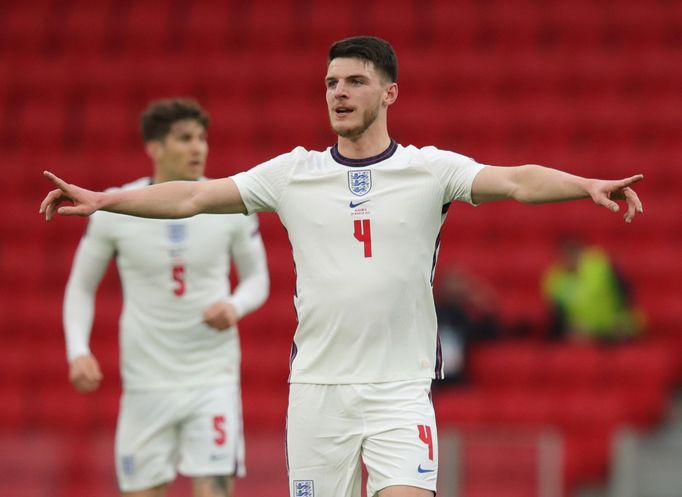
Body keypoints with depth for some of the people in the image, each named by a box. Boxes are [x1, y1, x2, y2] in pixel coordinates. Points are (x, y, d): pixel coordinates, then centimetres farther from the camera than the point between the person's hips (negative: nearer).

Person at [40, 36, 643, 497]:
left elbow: (516, 181, -14)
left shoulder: (429, 169, -1)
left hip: (401, 388, -2)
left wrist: (587, 185, -32)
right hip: (317, 385, 2)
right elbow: (196, 196, 4)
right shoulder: (294, 173, 6)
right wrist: (104, 199, -5)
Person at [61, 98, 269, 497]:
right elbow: (81, 286, 7)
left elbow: (257, 278, 9)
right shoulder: (115, 210, -4)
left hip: (214, 376, 0)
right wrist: (78, 352, -7)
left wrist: (234, 306, -13)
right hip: (147, 380, 1)